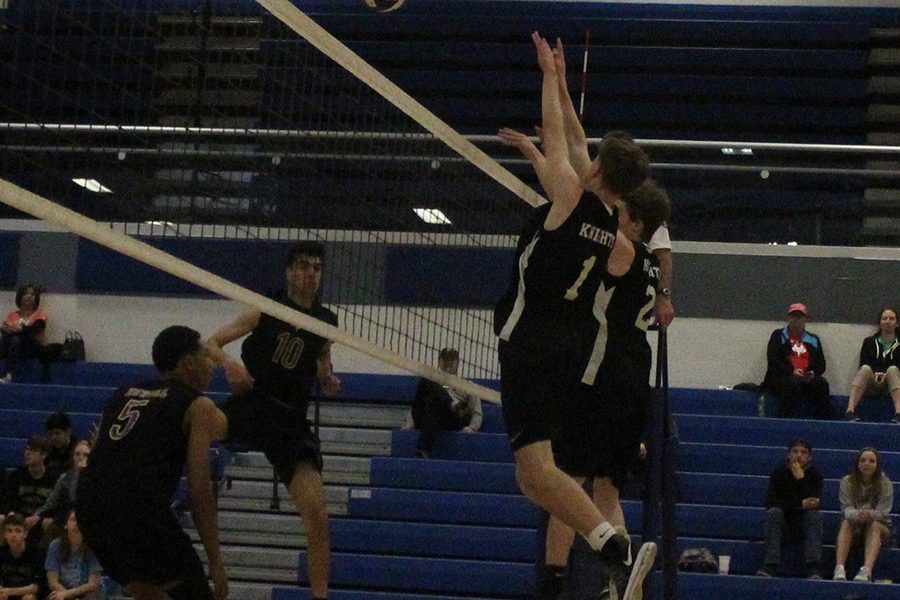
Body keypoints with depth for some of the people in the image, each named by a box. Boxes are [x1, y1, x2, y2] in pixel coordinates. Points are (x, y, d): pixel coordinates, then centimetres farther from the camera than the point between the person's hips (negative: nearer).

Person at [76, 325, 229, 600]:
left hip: (87, 505, 7)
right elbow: (199, 491, 0)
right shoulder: (198, 406, 7)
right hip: (139, 508, -7)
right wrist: (216, 561, 3)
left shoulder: (123, 395, 26)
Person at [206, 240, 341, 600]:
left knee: (317, 515, -10)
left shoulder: (327, 322, 13)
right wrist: (228, 363, -19)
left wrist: (328, 381, 6)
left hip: (290, 421, 2)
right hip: (248, 407, -2)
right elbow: (211, 344, 2)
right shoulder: (265, 310, 3)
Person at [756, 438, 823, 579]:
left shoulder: (814, 475, -2)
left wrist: (801, 479, -23)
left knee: (815, 514, -29)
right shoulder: (779, 473, -3)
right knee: (774, 512, -29)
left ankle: (814, 568, -41)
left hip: (805, 526, 0)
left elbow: (814, 503, -17)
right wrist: (800, 505, -23)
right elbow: (770, 502, -14)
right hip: (783, 525, 0)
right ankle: (770, 566, -40)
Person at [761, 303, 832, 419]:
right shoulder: (778, 336, 14)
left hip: (808, 378, 3)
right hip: (782, 377, -3)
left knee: (822, 383, -29)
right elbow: (772, 360, 0)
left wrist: (813, 373, -8)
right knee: (793, 383, -37)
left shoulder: (813, 340, 23)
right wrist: (792, 372, -16)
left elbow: (821, 364, 17)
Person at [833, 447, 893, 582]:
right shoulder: (847, 482, -4)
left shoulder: (885, 484, -7)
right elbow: (847, 509, -16)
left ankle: (867, 570, -59)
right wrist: (857, 515, -41)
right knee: (846, 523, -31)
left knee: (874, 525, -34)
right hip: (854, 530, 1)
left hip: (879, 530, -1)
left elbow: (882, 512, -17)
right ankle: (839, 569, -51)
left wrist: (869, 514, -41)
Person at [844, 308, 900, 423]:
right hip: (871, 383, 1)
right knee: (866, 369, -30)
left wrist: (886, 375, -18)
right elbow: (863, 365, 4)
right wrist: (875, 374, -16)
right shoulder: (869, 342, 16)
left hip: (890, 383, -1)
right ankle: (850, 411, -48)